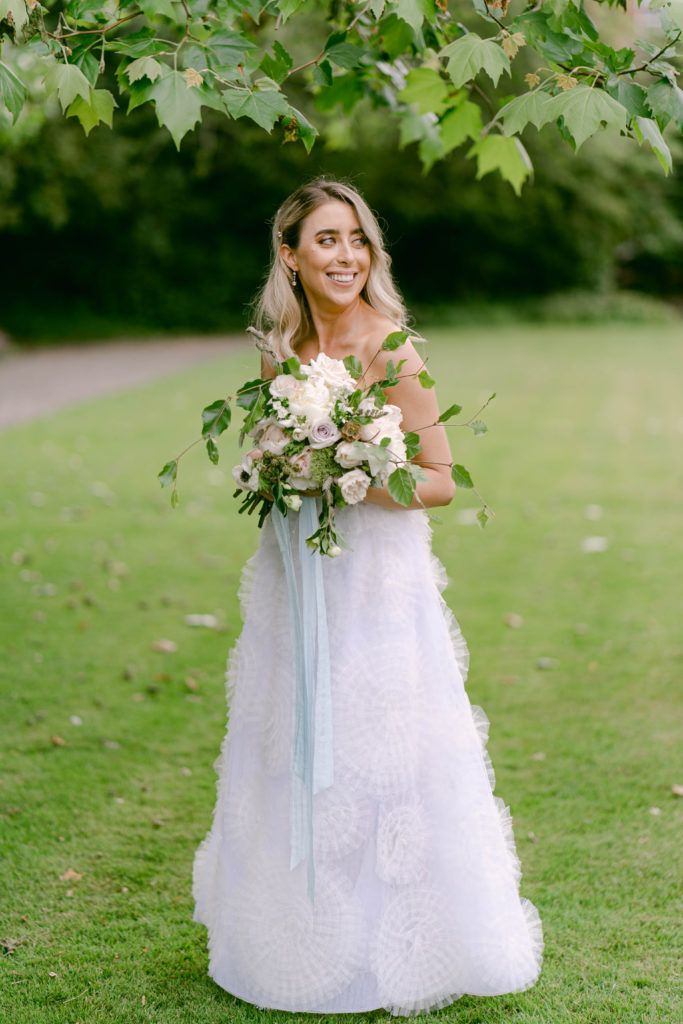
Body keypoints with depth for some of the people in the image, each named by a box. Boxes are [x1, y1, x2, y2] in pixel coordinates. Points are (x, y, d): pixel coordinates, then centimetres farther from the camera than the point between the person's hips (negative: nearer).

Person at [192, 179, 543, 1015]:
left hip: (377, 579, -6)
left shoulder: (392, 350, -12)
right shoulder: (280, 351, 6)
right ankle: (301, 937, 31)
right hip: (294, 578, 6)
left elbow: (440, 478, -12)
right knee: (295, 760, 14)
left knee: (374, 760, -1)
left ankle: (398, 953, 17)